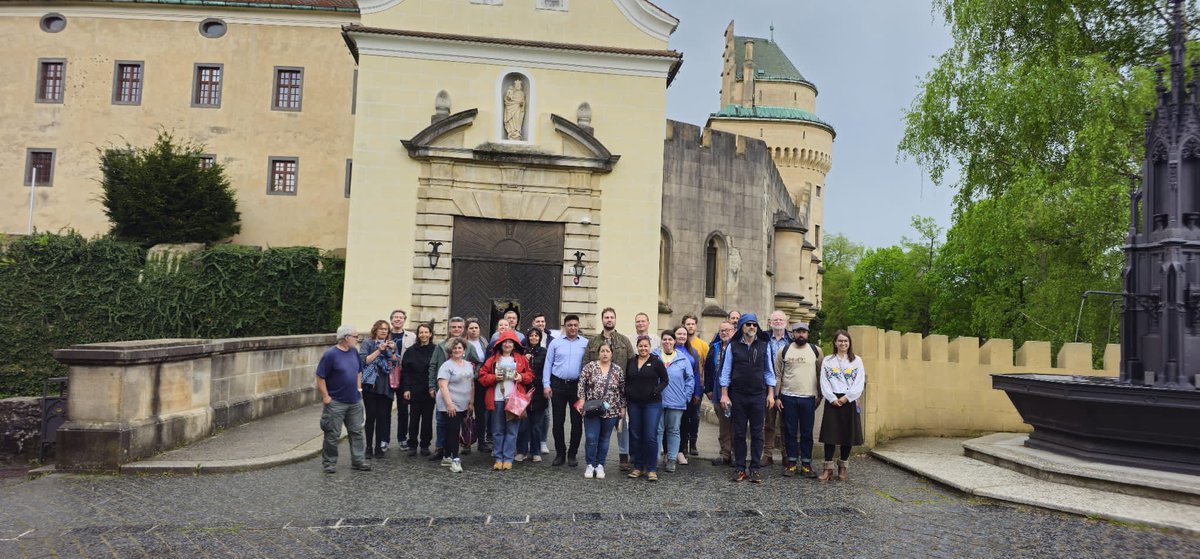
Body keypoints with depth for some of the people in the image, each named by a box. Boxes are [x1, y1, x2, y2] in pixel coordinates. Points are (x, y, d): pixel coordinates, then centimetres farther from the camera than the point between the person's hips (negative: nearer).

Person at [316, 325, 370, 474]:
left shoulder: (354, 351, 5)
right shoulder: (330, 354, -15)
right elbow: (320, 377, -15)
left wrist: (359, 388, 11)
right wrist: (325, 397, -16)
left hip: (355, 401, 6)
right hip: (336, 403, -6)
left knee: (357, 432, 10)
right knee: (333, 435, 4)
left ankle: (359, 461, 18)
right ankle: (329, 463, 18)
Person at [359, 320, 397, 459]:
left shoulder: (391, 344, 14)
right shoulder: (367, 343, 3)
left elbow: (397, 363, 8)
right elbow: (363, 360, -9)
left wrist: (392, 351, -7)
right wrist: (379, 350, -13)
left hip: (386, 386, 3)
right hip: (370, 384, -3)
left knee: (382, 416, 2)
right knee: (371, 416, -2)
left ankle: (379, 447, 9)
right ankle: (369, 448, 6)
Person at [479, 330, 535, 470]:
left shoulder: (521, 359, 11)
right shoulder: (492, 360, 9)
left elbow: (530, 375, 13)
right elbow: (482, 376, 5)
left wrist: (522, 377, -6)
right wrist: (494, 377, -11)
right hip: (497, 399, 0)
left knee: (512, 431, 1)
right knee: (497, 431, 5)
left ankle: (508, 459, 7)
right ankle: (498, 458, 13)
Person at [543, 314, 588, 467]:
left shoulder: (585, 343, 1)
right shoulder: (555, 343, 4)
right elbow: (548, 364, 5)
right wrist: (546, 385, -2)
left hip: (577, 385, -1)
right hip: (558, 385, 1)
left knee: (577, 421, 4)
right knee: (558, 421, 6)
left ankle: (572, 454, 17)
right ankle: (560, 453, 18)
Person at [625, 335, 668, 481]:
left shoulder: (656, 362, -3)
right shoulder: (631, 362, 7)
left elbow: (665, 380, 1)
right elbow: (626, 380, 17)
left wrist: (656, 390, -13)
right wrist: (627, 393, 2)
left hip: (652, 403, -4)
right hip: (634, 403, 4)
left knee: (651, 436, -6)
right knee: (635, 436, 9)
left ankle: (651, 469, 5)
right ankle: (638, 467, 21)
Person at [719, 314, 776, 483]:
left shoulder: (763, 346, 4)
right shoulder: (733, 346, 0)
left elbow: (769, 372, 9)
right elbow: (726, 371, 2)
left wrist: (771, 394, 4)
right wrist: (724, 394, -3)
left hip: (758, 396, 1)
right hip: (738, 396, -1)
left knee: (757, 433, 5)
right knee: (739, 433, 6)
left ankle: (755, 469, 13)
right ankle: (739, 468, 15)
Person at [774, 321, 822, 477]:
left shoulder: (816, 351, 5)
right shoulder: (783, 351, 3)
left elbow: (820, 374, 9)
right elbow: (777, 375, 3)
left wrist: (820, 396, 5)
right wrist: (776, 397, -1)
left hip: (808, 397, 0)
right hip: (788, 397, 0)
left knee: (807, 433, 5)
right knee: (790, 432, 6)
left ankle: (806, 464, 14)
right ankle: (791, 463, 15)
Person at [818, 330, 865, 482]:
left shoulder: (857, 361, 7)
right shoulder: (827, 361, 7)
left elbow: (859, 383, -1)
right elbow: (824, 382, 0)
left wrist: (846, 397, -10)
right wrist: (832, 398, -11)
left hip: (849, 401, 1)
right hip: (832, 401, 0)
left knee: (848, 434, 4)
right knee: (830, 434, -2)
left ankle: (843, 466, 20)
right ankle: (828, 468, 4)